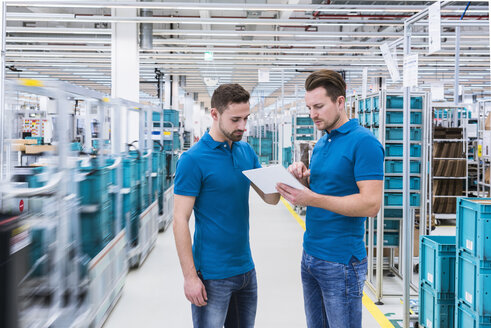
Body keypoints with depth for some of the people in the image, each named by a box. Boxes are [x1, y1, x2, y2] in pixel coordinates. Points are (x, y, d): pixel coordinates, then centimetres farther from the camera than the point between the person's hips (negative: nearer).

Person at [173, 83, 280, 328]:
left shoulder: (246, 151, 6)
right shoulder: (193, 160, -14)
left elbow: (270, 198, 6)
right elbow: (180, 221, -15)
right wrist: (190, 277, -18)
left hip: (246, 268, 6)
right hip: (212, 275, -6)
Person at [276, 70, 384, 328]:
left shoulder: (363, 142, -14)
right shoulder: (320, 144, 13)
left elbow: (371, 204, -21)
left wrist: (312, 198, -26)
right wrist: (304, 179, -1)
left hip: (340, 261, -8)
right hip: (310, 255, 8)